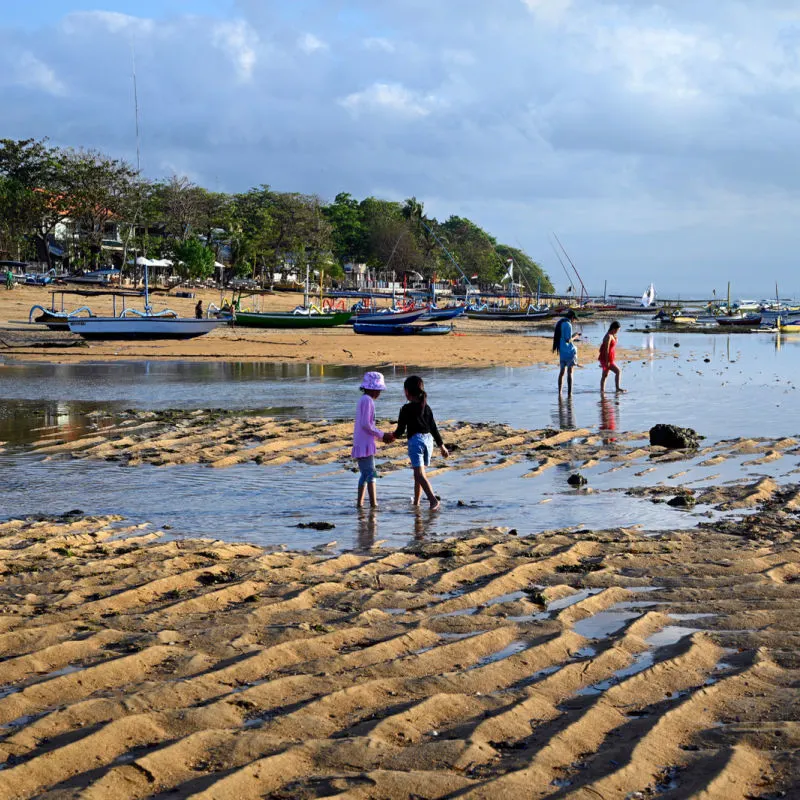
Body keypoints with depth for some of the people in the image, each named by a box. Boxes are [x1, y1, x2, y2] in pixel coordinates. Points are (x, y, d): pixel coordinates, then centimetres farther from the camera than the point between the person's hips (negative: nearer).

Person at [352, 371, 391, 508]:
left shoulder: (364, 400, 17)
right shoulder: (367, 400, -13)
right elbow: (366, 424, -19)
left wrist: (382, 435, 13)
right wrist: (382, 435, -12)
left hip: (360, 444, 10)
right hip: (364, 445, -10)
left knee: (365, 474, 16)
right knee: (371, 473, -12)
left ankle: (359, 502, 19)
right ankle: (373, 503, -16)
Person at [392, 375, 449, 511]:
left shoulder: (406, 409, -6)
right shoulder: (426, 408, 11)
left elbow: (401, 429, -3)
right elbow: (433, 428, 12)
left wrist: (394, 436, 19)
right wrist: (441, 445, 17)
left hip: (415, 440, -7)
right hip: (428, 440, 7)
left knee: (419, 474, -13)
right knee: (419, 473, 18)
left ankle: (433, 499, -31)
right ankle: (416, 501, 25)